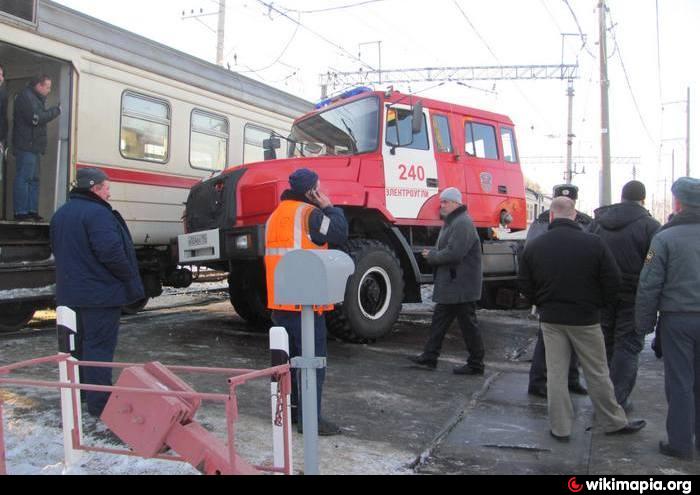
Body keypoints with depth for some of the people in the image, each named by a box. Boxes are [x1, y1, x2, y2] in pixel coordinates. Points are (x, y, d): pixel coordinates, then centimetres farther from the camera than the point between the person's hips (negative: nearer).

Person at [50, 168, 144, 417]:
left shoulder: (60, 214, 13)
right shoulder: (97, 213, -19)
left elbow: (58, 249, 21)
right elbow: (111, 251, -27)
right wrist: (129, 277, -13)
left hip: (70, 292, 9)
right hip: (100, 292, -9)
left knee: (78, 344, 20)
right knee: (99, 347, -4)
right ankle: (99, 403, 0)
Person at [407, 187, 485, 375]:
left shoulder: (463, 224, -18)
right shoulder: (451, 222, 16)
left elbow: (453, 253, -26)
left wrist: (431, 256, -12)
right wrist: (432, 254, 2)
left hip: (461, 287, -11)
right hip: (449, 285, 11)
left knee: (468, 325, 0)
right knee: (439, 320, 15)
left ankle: (476, 364, 12)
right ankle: (429, 358, 24)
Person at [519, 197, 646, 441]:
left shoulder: (534, 247, -4)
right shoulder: (594, 243, -11)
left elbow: (526, 285, 0)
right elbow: (613, 281, -7)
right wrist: (599, 304, 9)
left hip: (551, 319, 2)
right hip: (585, 319, -1)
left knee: (556, 374, 9)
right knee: (597, 374, 13)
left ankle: (560, 428, 15)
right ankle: (614, 422, 28)